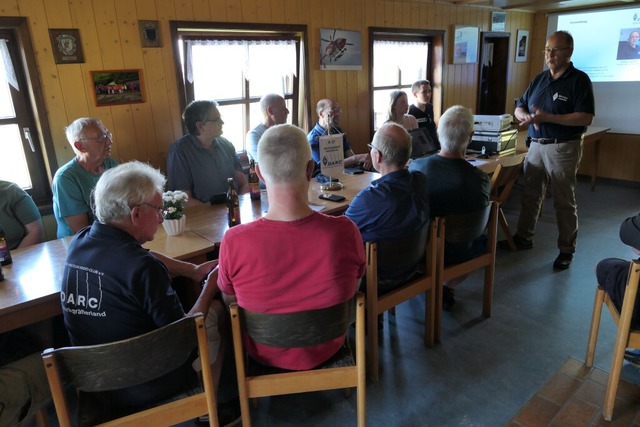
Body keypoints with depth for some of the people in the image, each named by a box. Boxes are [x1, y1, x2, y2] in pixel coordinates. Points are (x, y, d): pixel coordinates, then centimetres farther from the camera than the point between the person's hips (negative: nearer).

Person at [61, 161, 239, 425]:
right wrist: (210, 288, -8)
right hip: (149, 388, -7)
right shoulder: (142, 268, -30)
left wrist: (193, 270, 8)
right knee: (216, 311, 10)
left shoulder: (77, 245, -6)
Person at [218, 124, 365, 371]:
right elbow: (353, 287, -7)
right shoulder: (345, 232, -30)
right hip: (327, 351, 1)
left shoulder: (234, 241, -32)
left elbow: (229, 300, -9)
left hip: (266, 357, 0)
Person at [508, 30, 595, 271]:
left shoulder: (579, 79, -7)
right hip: (536, 145, 6)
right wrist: (526, 116, -12)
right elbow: (519, 109, 12)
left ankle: (566, 251, 13)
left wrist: (548, 117, -23)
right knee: (530, 195, 13)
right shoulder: (539, 79, 11)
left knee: (564, 201, 2)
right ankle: (524, 237, 28)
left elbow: (586, 118, -16)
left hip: (564, 148, -6)